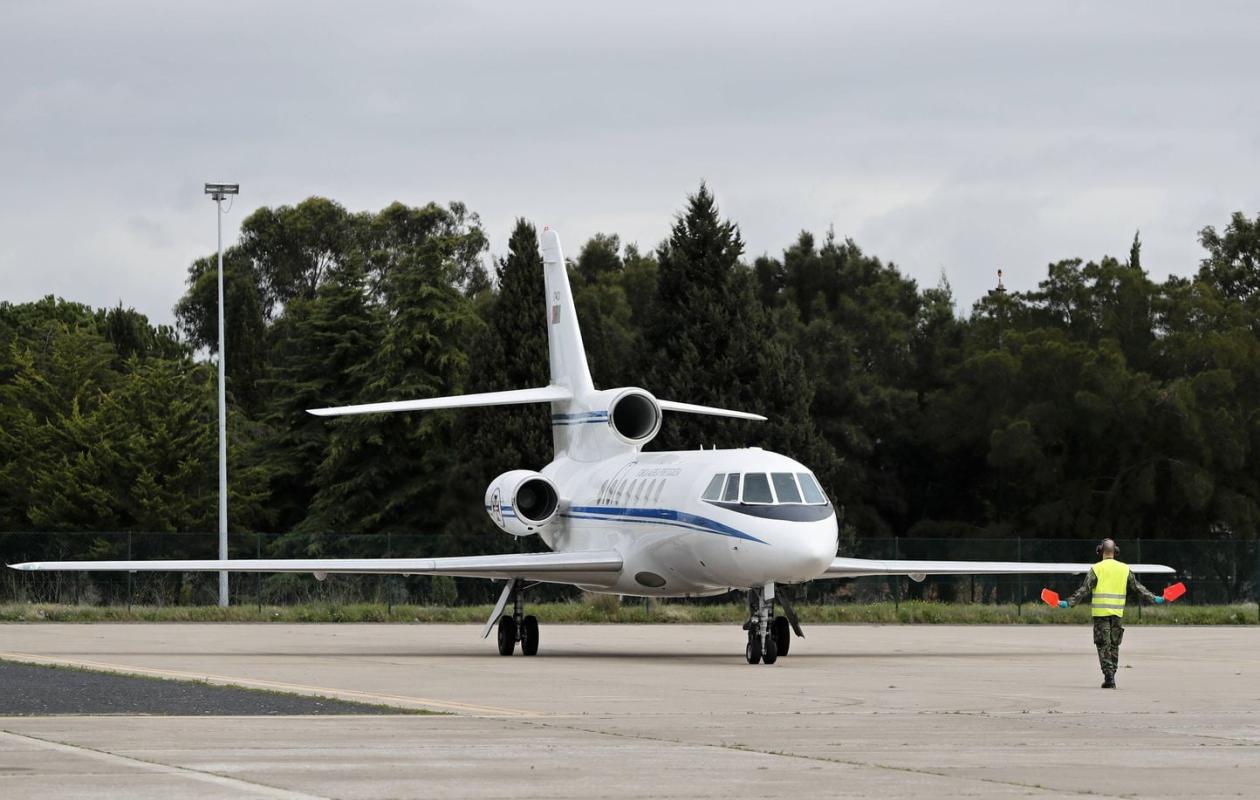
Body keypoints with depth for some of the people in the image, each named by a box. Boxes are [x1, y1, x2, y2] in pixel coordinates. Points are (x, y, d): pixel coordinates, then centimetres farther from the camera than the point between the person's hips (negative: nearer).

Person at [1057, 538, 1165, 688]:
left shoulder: (1096, 569, -5)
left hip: (1101, 613, -3)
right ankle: (1110, 678, 15)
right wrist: (1154, 598, 19)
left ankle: (1109, 677, -10)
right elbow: (1138, 588, 9)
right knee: (1114, 645, 13)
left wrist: (1068, 603, -6)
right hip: (1117, 613, 3)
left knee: (1103, 646, 0)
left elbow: (1084, 590, -9)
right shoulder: (1125, 569, 5)